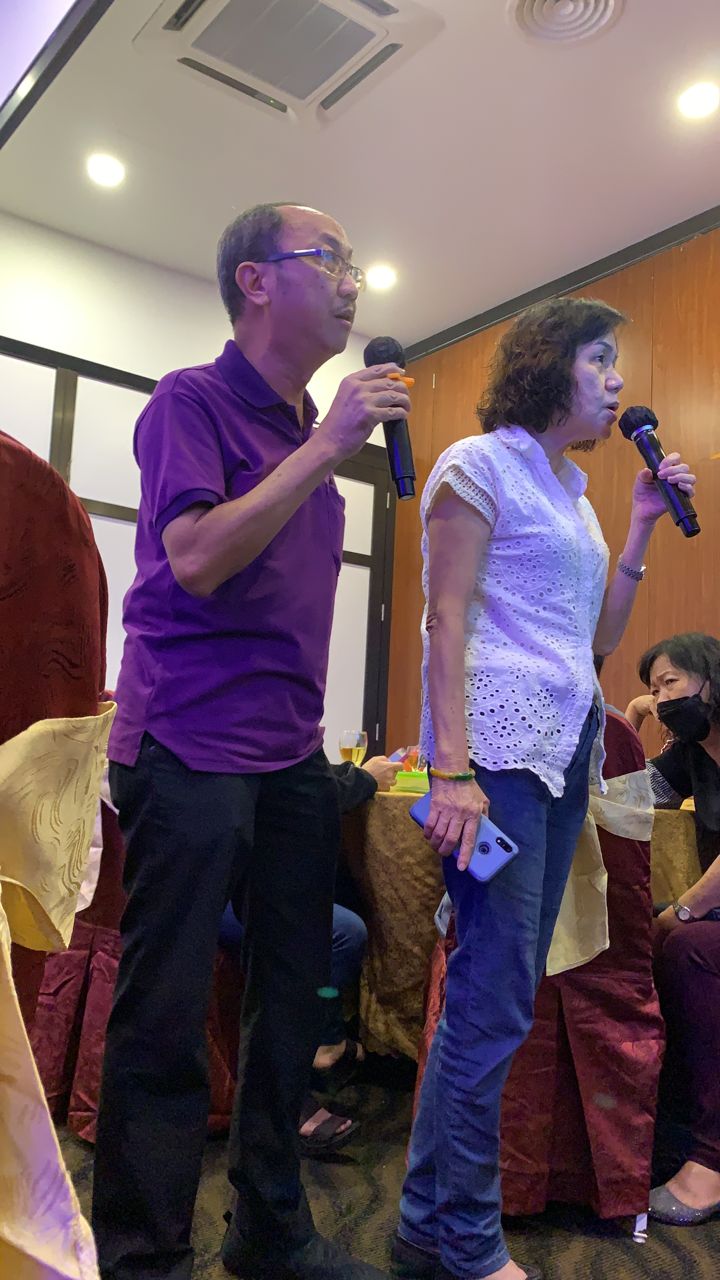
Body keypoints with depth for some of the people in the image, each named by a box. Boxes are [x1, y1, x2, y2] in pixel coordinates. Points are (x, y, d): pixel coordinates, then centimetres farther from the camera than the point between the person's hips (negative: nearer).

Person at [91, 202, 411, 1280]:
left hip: (292, 754, 8)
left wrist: (306, 726, 17)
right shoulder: (192, 401, -4)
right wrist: (326, 446, -16)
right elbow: (194, 556, -19)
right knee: (167, 1013, 1)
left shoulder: (310, 430, 18)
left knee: (294, 995, 13)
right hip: (192, 746, -7)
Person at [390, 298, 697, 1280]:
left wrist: (643, 527, 14)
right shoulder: (481, 463, -1)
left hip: (567, 751, 9)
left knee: (496, 995, 11)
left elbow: (600, 640, 19)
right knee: (496, 1001, -6)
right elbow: (446, 619, -11)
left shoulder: (574, 492, 22)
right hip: (500, 745, -8)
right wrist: (453, 769, -20)